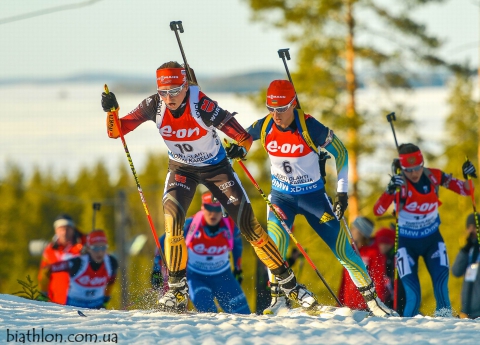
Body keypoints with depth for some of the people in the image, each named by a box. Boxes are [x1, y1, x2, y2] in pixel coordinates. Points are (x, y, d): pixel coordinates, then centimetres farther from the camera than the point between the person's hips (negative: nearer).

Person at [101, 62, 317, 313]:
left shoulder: (202, 106, -31)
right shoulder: (154, 106, -22)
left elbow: (244, 137, -24)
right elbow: (117, 131, -19)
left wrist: (241, 147, -37)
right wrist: (111, 110, -32)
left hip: (215, 167, -2)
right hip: (181, 169, 2)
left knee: (248, 224, -4)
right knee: (172, 219, -22)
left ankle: (288, 283, 7)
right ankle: (177, 289, -8)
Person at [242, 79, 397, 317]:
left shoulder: (310, 127, -22)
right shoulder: (264, 127, -12)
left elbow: (340, 153, -9)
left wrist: (342, 191, -11)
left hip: (313, 195, -2)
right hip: (281, 196, 2)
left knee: (341, 246, -4)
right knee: (275, 240, -24)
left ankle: (372, 299, 8)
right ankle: (277, 298, -11)